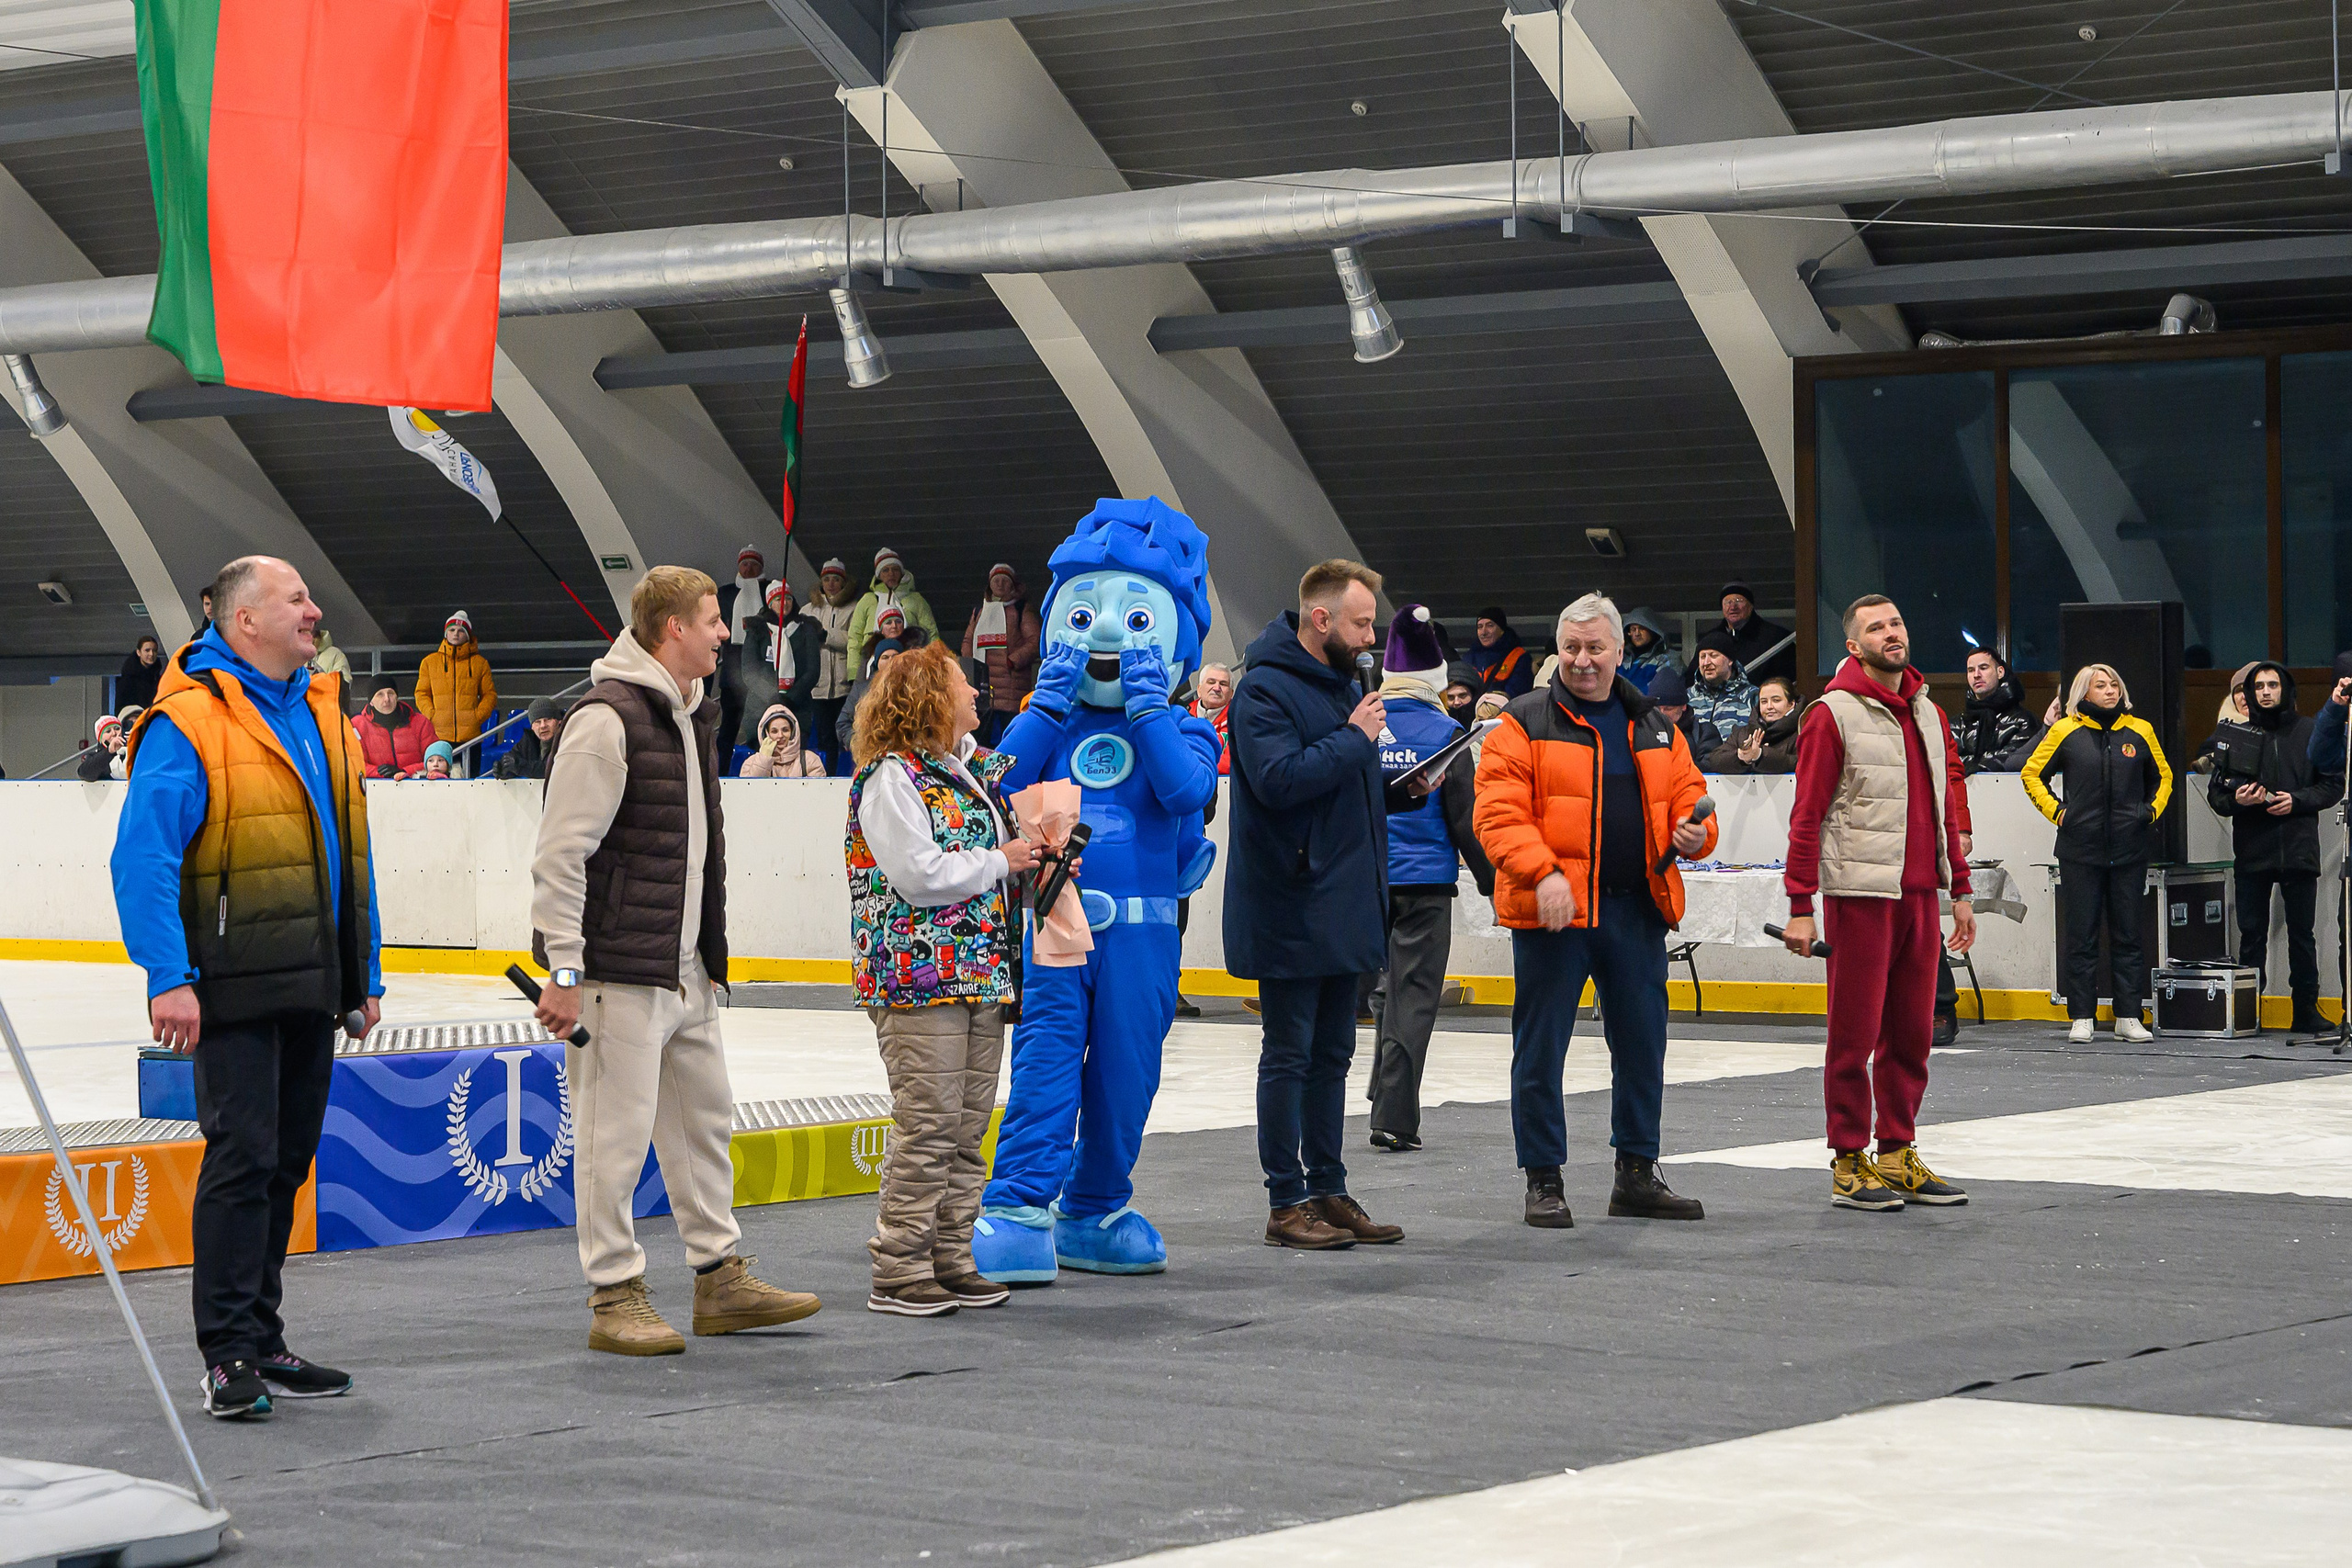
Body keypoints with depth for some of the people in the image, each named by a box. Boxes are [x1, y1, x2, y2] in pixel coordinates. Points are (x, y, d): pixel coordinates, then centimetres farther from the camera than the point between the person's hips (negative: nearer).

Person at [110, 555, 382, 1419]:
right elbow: (143, 855, -16)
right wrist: (169, 977, -23)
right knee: (242, 1158, -9)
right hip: (236, 990, -8)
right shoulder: (188, 722, -11)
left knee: (285, 1161, 12)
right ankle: (228, 1355, -4)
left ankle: (261, 1341, 20)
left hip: (311, 989, 8)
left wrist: (365, 974, 17)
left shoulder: (321, 713, 14)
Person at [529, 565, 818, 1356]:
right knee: (616, 1132, -3)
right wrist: (564, 971, -18)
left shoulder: (693, 714, 15)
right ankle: (615, 1297, 5)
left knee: (705, 1117, 15)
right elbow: (560, 856, -17)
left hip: (687, 967, 9)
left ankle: (721, 1278, 24)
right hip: (619, 970, -9)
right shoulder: (607, 720, -15)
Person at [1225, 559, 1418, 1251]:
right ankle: (1288, 1202, 4)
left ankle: (1329, 1192, 19)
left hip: (1345, 906, 9)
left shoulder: (1342, 685, 16)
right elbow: (1278, 779, -26)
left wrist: (1401, 791, 7)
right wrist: (1353, 738, -19)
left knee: (1331, 1055, 13)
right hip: (1291, 912, -9)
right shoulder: (1265, 689, -13)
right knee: (1289, 1056, -2)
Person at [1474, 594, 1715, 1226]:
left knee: (1642, 1044, 10)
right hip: (1552, 912, -4)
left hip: (1637, 912, 4)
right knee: (1540, 1049, 0)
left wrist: (1693, 833, -7)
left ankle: (1637, 1174, 22)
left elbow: (1687, 797, 17)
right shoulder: (1524, 725, -2)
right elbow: (1499, 814, -11)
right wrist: (1543, 873, -24)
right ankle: (1544, 1180, 9)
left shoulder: (1655, 729, 14)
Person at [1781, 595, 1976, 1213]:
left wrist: (1959, 890, 18)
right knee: (1856, 1033, -1)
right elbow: (1806, 815, -8)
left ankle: (1898, 1152, 18)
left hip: (1920, 895, 6)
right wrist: (1799, 906, -12)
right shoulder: (1833, 714, -6)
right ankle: (1849, 1163, 5)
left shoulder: (1928, 715, 15)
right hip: (1860, 894, -6)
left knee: (1912, 1032, 8)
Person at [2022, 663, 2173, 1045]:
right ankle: (2082, 1017, 5)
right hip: (2081, 848, -2)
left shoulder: (2139, 731, 8)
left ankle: (2129, 1017, 7)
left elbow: (2162, 777, 21)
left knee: (2128, 934, 3)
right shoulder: (2066, 731, 2)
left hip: (2129, 849, 2)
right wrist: (2055, 810, 0)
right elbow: (2033, 774, 11)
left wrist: (2152, 810, 6)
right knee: (2082, 934, 0)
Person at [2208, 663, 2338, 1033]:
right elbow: (2216, 792, 10)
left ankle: (2306, 1011, 11)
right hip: (2252, 852, 1)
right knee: (2252, 934, 3)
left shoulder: (2310, 733, 5)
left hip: (2299, 850, -1)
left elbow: (2334, 785, 6)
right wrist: (2235, 800, -12)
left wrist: (2297, 800, -10)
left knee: (2302, 934, 4)